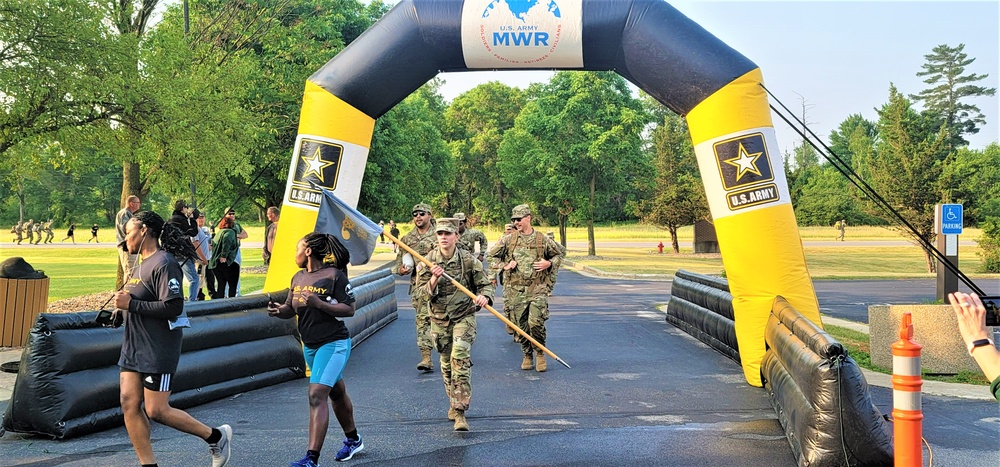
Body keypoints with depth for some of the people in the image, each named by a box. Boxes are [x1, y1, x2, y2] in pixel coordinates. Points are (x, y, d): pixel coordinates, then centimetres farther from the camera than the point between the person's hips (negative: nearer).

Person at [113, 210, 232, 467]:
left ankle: (216, 437, 10)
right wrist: (122, 304, 10)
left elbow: (174, 307, -25)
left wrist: (131, 304, -22)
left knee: (156, 410, -6)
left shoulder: (163, 264, -16)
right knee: (129, 403, 2)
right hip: (133, 348, 10)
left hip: (158, 350, -10)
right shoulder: (141, 265, 15)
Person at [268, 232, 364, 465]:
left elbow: (349, 310, -16)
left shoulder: (334, 275, -15)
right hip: (310, 346, 8)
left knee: (316, 396, -18)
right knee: (336, 393, 23)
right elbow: (290, 309, 12)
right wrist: (278, 310, -10)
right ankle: (353, 439, 41)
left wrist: (319, 304, -26)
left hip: (333, 344, -8)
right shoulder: (298, 278, 7)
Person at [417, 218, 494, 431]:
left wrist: (484, 296, -22)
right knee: (446, 363, 12)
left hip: (464, 317, -3)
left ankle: (460, 411, -18)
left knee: (460, 359, -17)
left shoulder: (468, 260, -6)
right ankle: (454, 402, 31)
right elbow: (422, 291, -3)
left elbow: (485, 284, 0)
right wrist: (434, 280, -23)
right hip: (440, 318, 3)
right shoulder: (428, 261, -1)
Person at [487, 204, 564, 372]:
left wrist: (549, 264, -1)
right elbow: (491, 256, 12)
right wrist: (504, 266, -3)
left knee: (535, 322, -15)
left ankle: (540, 354, 6)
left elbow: (559, 254, 18)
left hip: (538, 288, -2)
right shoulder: (508, 240, 4)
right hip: (516, 289, 2)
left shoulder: (543, 239, 3)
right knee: (522, 325, 5)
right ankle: (527, 355, 22)